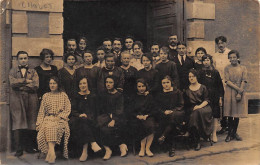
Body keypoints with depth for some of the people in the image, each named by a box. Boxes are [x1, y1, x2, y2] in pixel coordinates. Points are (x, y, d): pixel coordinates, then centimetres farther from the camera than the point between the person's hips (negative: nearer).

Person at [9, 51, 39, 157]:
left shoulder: (33, 72, 15)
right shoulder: (13, 71, 14)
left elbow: (35, 86, -2)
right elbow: (13, 83, -5)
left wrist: (20, 86, -4)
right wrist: (26, 81, -4)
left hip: (31, 100, 1)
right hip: (17, 100, -1)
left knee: (31, 124, -1)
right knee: (18, 124, -7)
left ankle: (30, 147, 10)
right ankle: (19, 149, -4)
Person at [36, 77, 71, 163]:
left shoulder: (63, 95, 13)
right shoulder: (45, 96, 19)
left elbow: (68, 109, 5)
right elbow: (41, 111, 14)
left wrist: (59, 117, -11)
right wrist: (39, 123, 0)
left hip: (60, 119, -1)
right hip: (48, 118, 1)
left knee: (56, 127, -36)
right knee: (48, 126, -34)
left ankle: (49, 153, -40)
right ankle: (52, 152, -46)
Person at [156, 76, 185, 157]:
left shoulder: (177, 92, 11)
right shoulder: (159, 94, 17)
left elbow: (181, 105, 6)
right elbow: (158, 107, 12)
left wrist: (172, 111, -11)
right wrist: (164, 112, -8)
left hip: (177, 112, -1)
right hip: (165, 114, 2)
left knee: (173, 116, -40)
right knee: (163, 122, -33)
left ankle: (163, 135, -32)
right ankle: (172, 147, -27)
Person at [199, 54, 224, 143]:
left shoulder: (215, 72, 5)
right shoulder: (200, 72, 4)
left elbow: (220, 85, 6)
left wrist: (220, 98, 2)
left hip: (214, 98, 1)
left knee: (215, 116, -2)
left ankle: (214, 134, 3)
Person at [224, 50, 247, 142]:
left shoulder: (243, 68, 4)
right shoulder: (227, 68, 3)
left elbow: (244, 81, -2)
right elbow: (227, 81, -6)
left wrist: (240, 93, -11)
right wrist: (238, 89, -15)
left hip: (239, 92, 1)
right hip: (229, 92, -1)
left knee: (237, 114, 5)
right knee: (230, 114, 0)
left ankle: (234, 133, 17)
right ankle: (230, 134, 8)